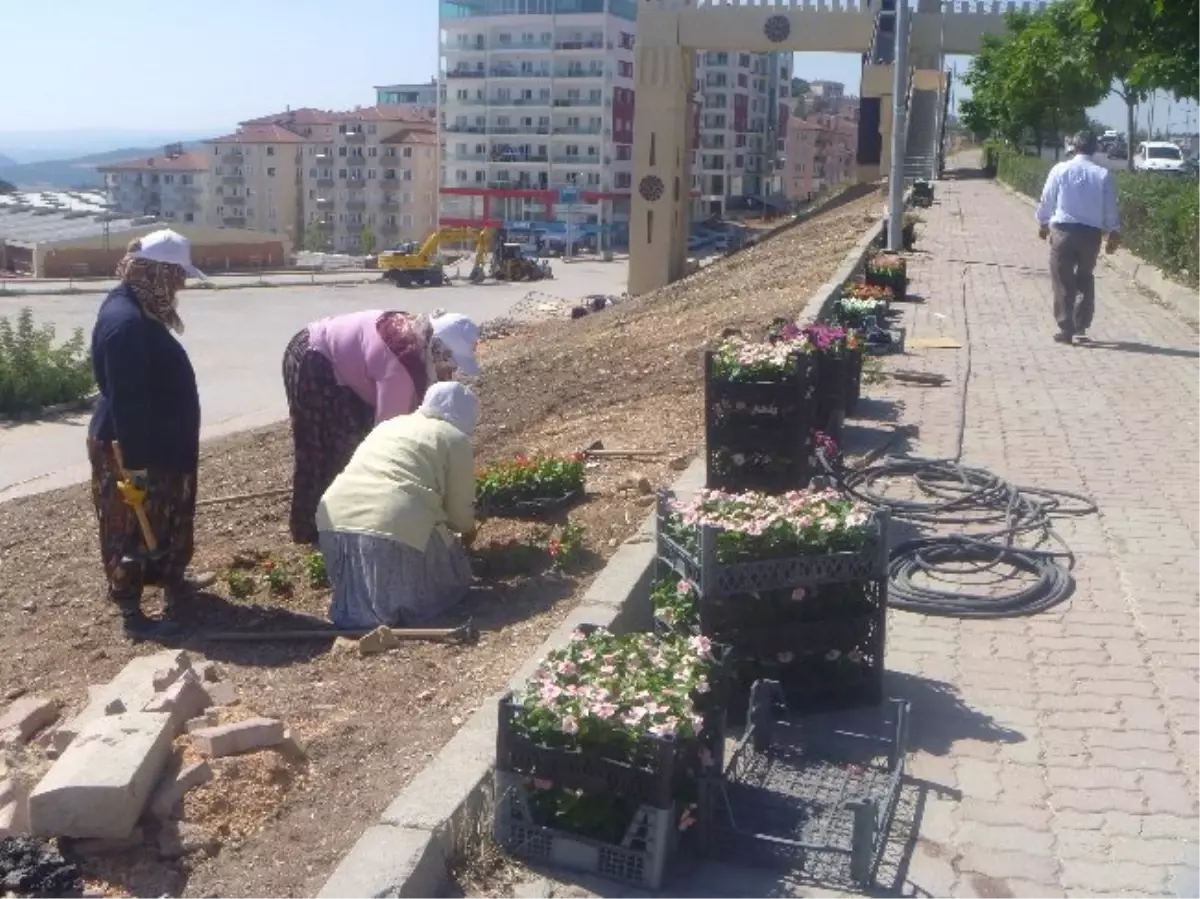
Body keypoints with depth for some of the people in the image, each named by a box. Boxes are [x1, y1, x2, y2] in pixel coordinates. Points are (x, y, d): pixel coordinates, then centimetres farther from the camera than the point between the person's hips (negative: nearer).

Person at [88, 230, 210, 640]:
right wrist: (135, 464, -26)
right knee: (132, 530, 2)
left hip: (158, 444, 10)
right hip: (129, 450, -10)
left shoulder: (139, 312, 7)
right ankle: (132, 614, 12)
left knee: (165, 521, 23)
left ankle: (171, 580, 41)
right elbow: (125, 401, -27)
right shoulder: (125, 322, -26)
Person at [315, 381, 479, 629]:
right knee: (450, 574, 13)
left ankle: (358, 606, 1)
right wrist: (468, 529, 34)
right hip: (395, 526, -7)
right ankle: (395, 608, -8)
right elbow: (459, 505, 10)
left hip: (335, 518, 7)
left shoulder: (390, 424, 30)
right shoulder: (454, 439, 10)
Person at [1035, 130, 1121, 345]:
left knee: (1063, 282, 5)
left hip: (1063, 230, -2)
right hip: (1091, 232, 2)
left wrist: (1043, 223, 19)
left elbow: (1046, 200, 2)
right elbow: (1111, 209, 2)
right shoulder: (1103, 174, -2)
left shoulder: (1060, 170, -5)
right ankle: (1080, 329, 15)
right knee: (1085, 280, 16)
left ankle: (1066, 329, 4)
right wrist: (1114, 233, 14)